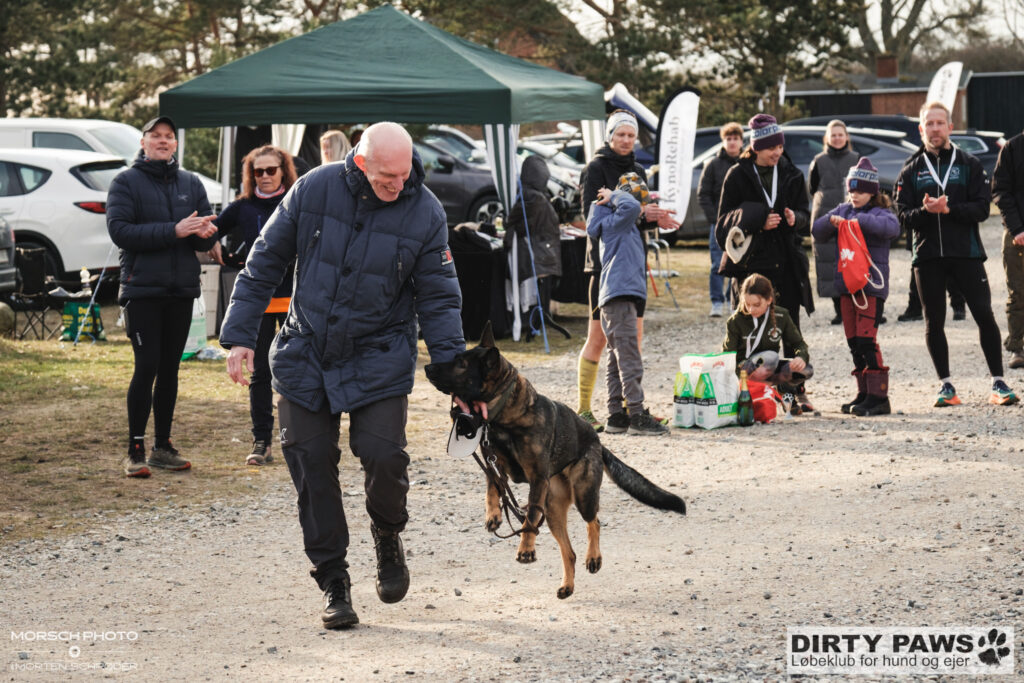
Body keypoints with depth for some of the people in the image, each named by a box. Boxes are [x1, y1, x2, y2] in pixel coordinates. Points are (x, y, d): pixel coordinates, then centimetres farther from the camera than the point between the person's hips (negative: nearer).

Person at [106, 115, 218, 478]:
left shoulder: (191, 183, 12)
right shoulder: (126, 182, -1)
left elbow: (208, 232, 9)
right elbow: (119, 230, -14)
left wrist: (205, 232, -17)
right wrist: (173, 231, -21)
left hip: (182, 289, 5)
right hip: (142, 288, -5)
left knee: (170, 369, 10)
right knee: (147, 367, -9)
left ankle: (162, 446, 18)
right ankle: (136, 451, -3)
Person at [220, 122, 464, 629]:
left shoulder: (425, 213, -10)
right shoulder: (314, 189, -10)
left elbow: (439, 298, -2)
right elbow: (265, 262, 0)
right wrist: (240, 334, -3)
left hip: (378, 358, -1)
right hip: (306, 354, 1)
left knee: (383, 455, -15)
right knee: (312, 466, 0)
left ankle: (388, 537, 18)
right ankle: (333, 582, 12)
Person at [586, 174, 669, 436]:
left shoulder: (625, 226, 22)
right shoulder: (614, 223, -8)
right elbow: (631, 208, -26)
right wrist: (614, 196, -10)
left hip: (621, 298, 11)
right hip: (618, 297, -11)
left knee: (617, 360, 11)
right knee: (629, 358, -13)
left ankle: (616, 415, 15)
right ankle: (637, 416, -16)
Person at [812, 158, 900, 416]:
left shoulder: (880, 212, -2)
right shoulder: (843, 211, 15)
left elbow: (891, 227, -24)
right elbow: (817, 232, 9)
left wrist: (860, 220, -34)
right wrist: (831, 222, -13)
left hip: (872, 285, -7)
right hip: (846, 285, 7)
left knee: (866, 339, -13)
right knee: (854, 342, 8)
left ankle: (878, 397, -10)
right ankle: (864, 393, 15)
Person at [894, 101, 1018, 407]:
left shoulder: (969, 165, 7)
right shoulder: (911, 170, 10)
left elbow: (982, 208, -3)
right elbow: (903, 217, 2)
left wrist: (949, 209, -17)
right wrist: (925, 211, -17)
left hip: (966, 252, -1)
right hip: (927, 255, 1)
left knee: (984, 315, -5)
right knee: (933, 322, 4)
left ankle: (998, 383, 2)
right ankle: (946, 386, 13)